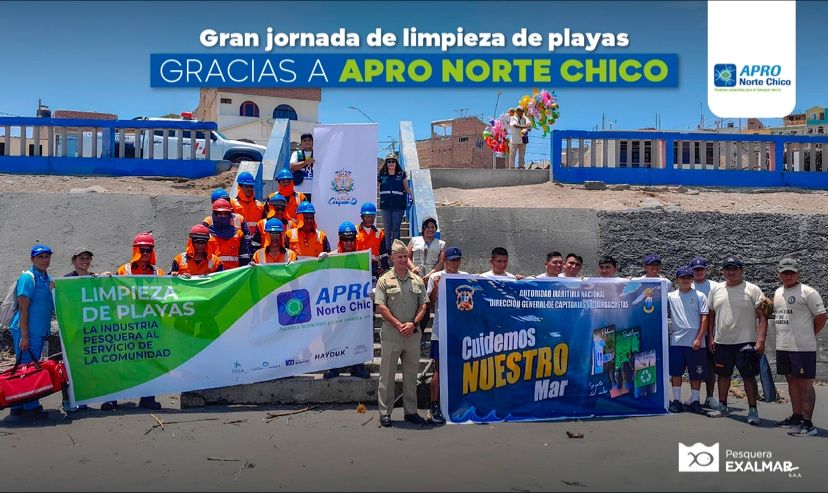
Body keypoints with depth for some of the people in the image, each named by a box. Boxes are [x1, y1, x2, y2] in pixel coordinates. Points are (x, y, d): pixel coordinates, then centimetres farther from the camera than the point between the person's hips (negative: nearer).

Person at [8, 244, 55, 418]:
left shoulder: (48, 278, 13)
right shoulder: (28, 277, -11)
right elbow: (23, 308, -16)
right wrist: (24, 336, -19)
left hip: (40, 331, 9)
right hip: (26, 331, -9)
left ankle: (19, 407, 23)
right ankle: (30, 407, 4)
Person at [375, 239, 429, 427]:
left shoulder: (417, 280, 11)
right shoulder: (384, 280, 0)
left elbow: (423, 305, 8)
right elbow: (381, 307, -7)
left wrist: (413, 323, -8)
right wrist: (399, 325, -12)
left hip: (413, 333, 4)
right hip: (391, 332, -3)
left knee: (411, 373, 10)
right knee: (387, 373, 2)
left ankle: (411, 411, 20)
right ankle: (385, 412, 10)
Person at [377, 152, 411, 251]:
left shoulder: (402, 174, 4)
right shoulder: (381, 175, 6)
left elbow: (407, 189, 10)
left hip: (398, 206, -1)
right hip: (385, 206, 1)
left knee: (396, 228, 1)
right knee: (387, 229, 6)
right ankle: (388, 249, 14)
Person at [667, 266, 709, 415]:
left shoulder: (699, 296, 2)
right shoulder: (671, 296, 7)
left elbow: (704, 318, -2)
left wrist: (699, 338, -9)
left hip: (696, 342, -1)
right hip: (676, 341, 1)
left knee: (696, 373, 5)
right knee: (676, 372, 5)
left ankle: (695, 401, 16)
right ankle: (676, 400, 14)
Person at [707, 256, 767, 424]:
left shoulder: (752, 290, -4)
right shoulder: (716, 289, 9)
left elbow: (762, 317, -7)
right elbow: (711, 315, 16)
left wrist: (760, 340, -16)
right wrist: (711, 338, 10)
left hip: (746, 342, -4)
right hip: (721, 342, 4)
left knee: (749, 376, 0)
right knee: (723, 374, 14)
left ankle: (753, 410, 9)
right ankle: (722, 407, 27)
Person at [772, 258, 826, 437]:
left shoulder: (807, 292, -10)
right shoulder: (778, 292, 14)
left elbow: (821, 316, -10)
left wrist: (809, 335, -3)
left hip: (803, 348, -8)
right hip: (783, 347, 8)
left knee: (805, 383, -5)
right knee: (792, 381, 14)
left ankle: (808, 423, -2)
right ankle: (796, 417, 24)